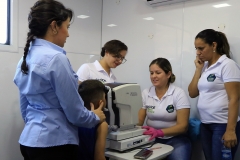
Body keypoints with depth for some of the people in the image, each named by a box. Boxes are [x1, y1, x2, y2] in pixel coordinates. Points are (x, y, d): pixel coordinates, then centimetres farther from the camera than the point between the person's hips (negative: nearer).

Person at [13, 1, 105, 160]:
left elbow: (24, 108, 14)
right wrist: (96, 117, 3)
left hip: (29, 140, 9)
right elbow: (74, 111, -15)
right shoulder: (56, 58, -20)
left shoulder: (26, 58, 6)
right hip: (54, 143, -8)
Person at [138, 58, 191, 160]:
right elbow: (138, 121, 1)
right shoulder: (145, 93, 3)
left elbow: (183, 126, -12)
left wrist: (160, 132, -29)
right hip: (151, 139, 2)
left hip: (175, 139, -2)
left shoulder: (178, 93, -6)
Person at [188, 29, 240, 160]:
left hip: (223, 125, -6)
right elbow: (192, 93, 8)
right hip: (205, 125, 6)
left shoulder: (227, 64, -9)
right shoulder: (204, 66, 10)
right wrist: (198, 69, 1)